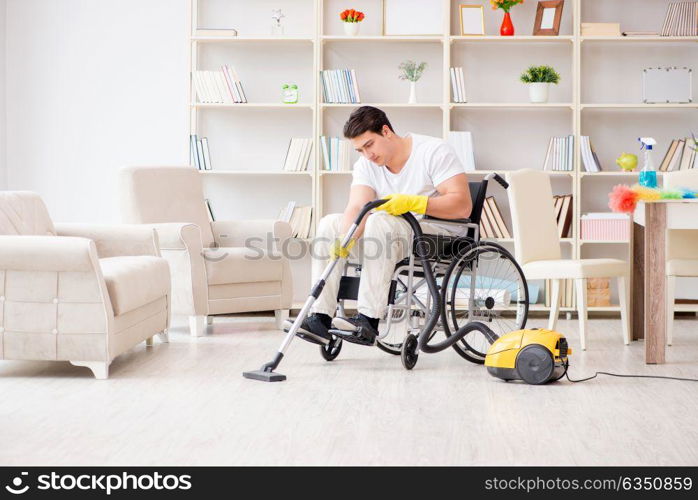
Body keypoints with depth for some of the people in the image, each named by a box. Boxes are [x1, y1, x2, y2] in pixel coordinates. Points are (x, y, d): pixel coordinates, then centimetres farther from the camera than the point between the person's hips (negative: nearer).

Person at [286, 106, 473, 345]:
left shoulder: (434, 151, -12)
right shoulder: (366, 164, 5)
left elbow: (463, 205, -21)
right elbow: (357, 208, -11)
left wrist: (412, 202, -31)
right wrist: (344, 240, -31)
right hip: (393, 235, 7)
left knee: (379, 221, -33)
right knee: (329, 224, -6)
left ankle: (368, 320, -35)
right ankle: (320, 318, -15)